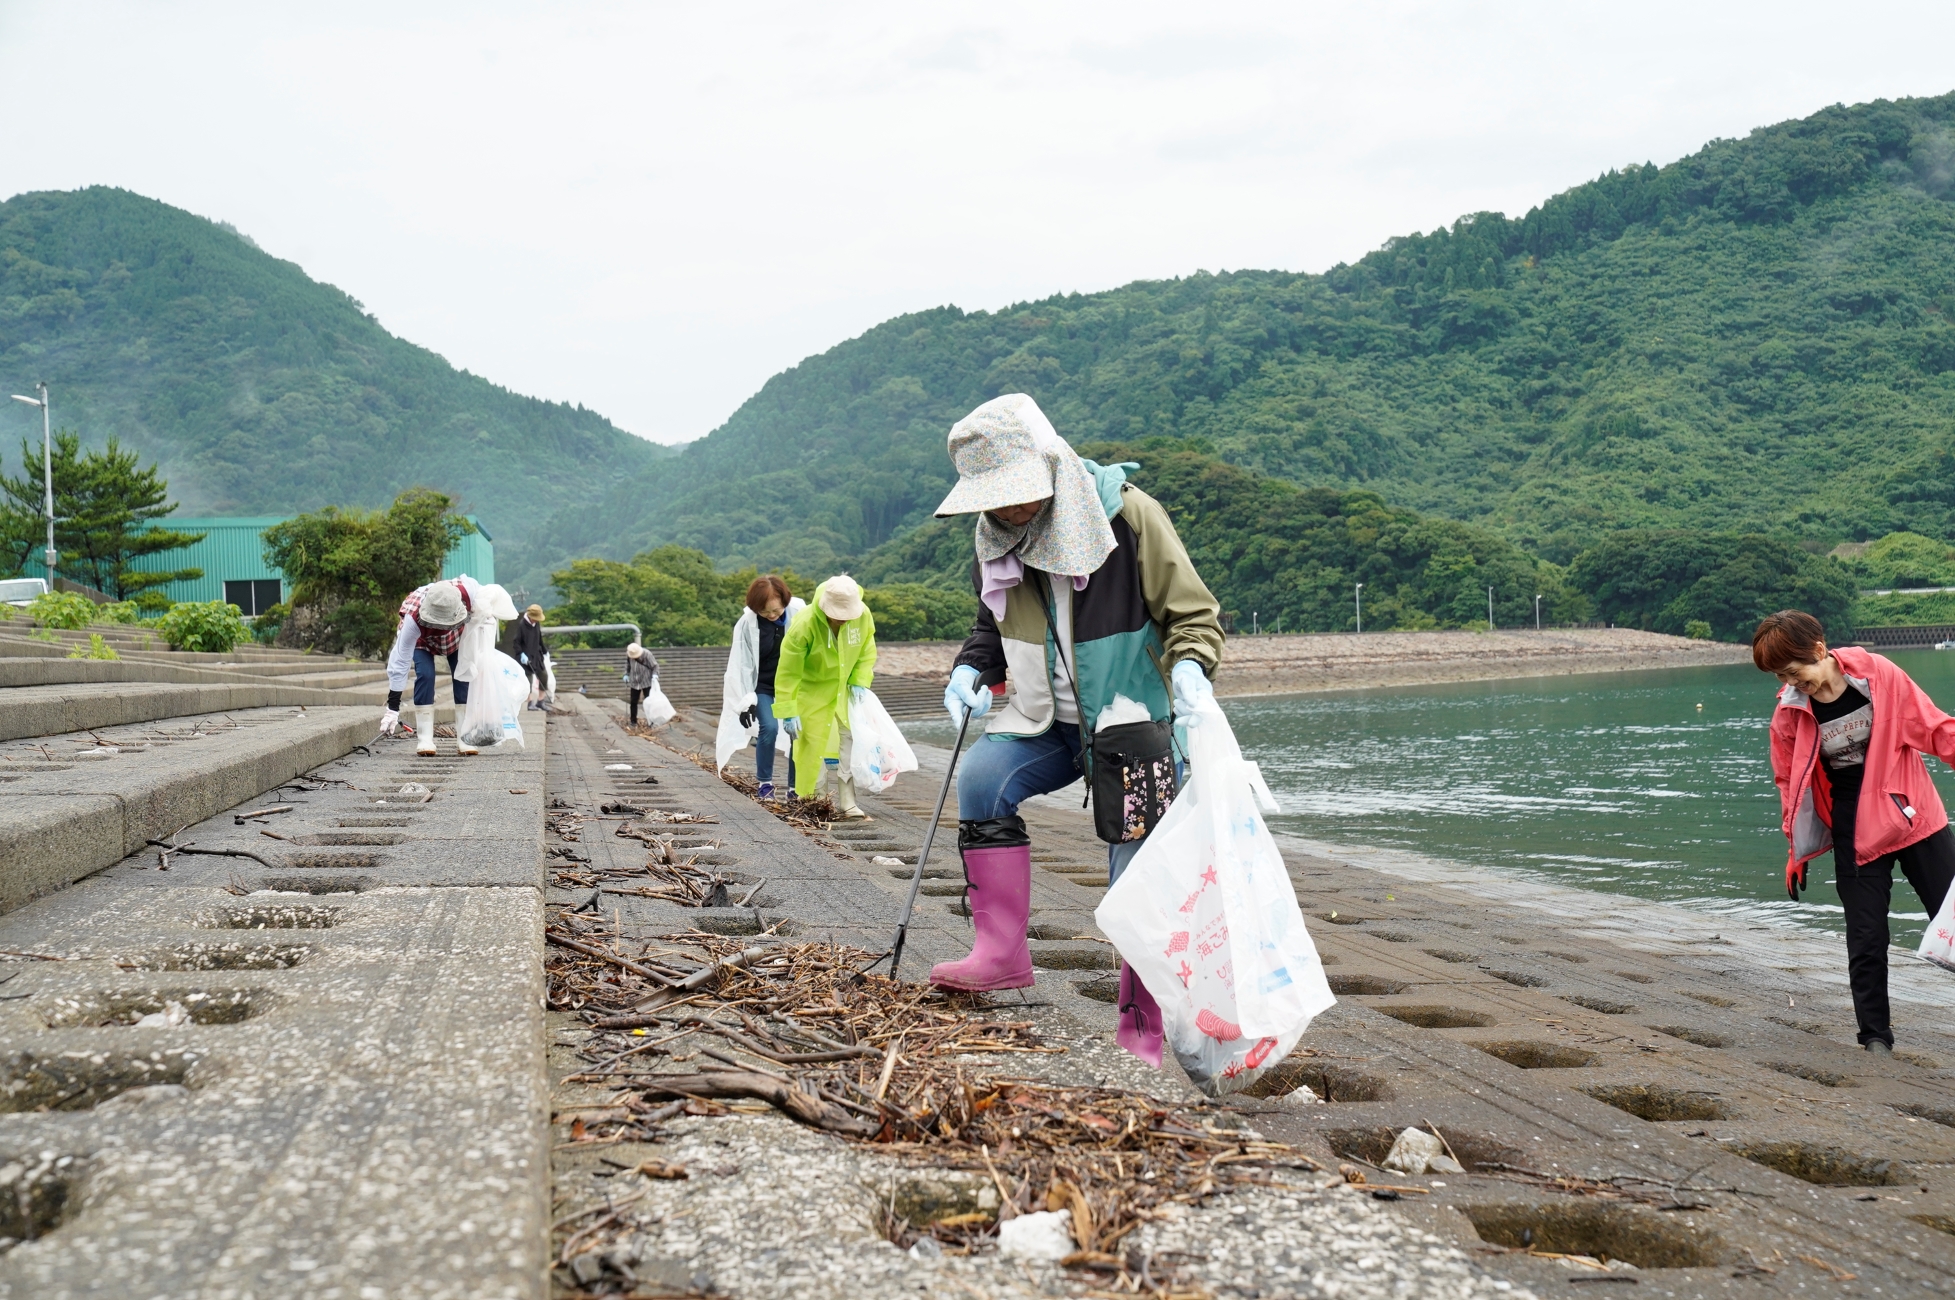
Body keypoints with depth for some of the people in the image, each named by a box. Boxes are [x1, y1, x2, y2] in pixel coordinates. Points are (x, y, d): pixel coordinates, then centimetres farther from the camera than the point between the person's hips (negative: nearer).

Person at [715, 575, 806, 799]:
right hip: (762, 686, -1)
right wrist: (746, 700, -13)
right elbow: (741, 664, -10)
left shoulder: (799, 612, -16)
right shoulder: (747, 623, -16)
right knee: (769, 728, -18)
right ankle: (765, 782, 1)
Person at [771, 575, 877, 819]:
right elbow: (788, 672, -22)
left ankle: (847, 802, 4)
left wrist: (859, 681, -12)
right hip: (813, 691, -4)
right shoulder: (804, 625, -30)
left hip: (845, 690, 4)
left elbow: (867, 651, 2)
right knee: (812, 745, -2)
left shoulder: (863, 615, -18)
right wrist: (788, 712, -21)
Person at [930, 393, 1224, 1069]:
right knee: (981, 779, -21)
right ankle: (1002, 953, -12)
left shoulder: (1129, 516, -16)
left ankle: (1142, 1033, 6)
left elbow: (1192, 614, -9)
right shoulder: (999, 539, 0)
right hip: (1050, 720, 5)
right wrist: (971, 670, -4)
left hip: (1135, 722, -4)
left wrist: (1189, 669, -30)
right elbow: (993, 625, 16)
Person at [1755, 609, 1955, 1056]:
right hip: (1855, 832, 1)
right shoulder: (1789, 713, -7)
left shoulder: (1878, 673, -12)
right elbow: (1790, 782, 6)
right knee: (1866, 937, 0)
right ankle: (1875, 1036, 14)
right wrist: (1797, 850, 8)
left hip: (1915, 817, 0)